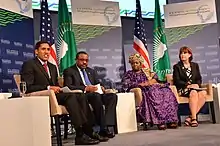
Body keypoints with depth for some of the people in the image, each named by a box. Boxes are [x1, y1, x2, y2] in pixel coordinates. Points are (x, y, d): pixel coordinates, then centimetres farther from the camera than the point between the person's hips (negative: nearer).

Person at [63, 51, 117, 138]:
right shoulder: (69, 71, 7)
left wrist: (100, 87, -1)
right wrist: (85, 88, -18)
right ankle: (103, 128, -33)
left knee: (112, 96, -22)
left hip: (95, 94, 6)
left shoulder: (91, 71, 27)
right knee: (96, 95, -37)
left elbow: (98, 83, 25)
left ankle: (107, 124, -30)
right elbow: (68, 86, -8)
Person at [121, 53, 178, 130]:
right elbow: (125, 84, 0)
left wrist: (150, 82, -6)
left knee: (166, 92, -26)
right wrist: (140, 84, -9)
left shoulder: (147, 71, 28)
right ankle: (159, 121, -41)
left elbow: (155, 77, 16)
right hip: (141, 91, -4)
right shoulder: (129, 74, 17)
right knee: (152, 94, -37)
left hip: (153, 88, 4)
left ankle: (170, 120, -30)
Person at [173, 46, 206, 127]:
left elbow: (199, 78, 15)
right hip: (182, 89, -4)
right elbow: (176, 81, -3)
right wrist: (188, 85, -16)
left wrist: (197, 85, -8)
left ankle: (191, 117, -29)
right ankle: (194, 118, -34)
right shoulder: (177, 66, 7)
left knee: (203, 93, -30)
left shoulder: (195, 65, 20)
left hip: (195, 88, 4)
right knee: (194, 93, -36)